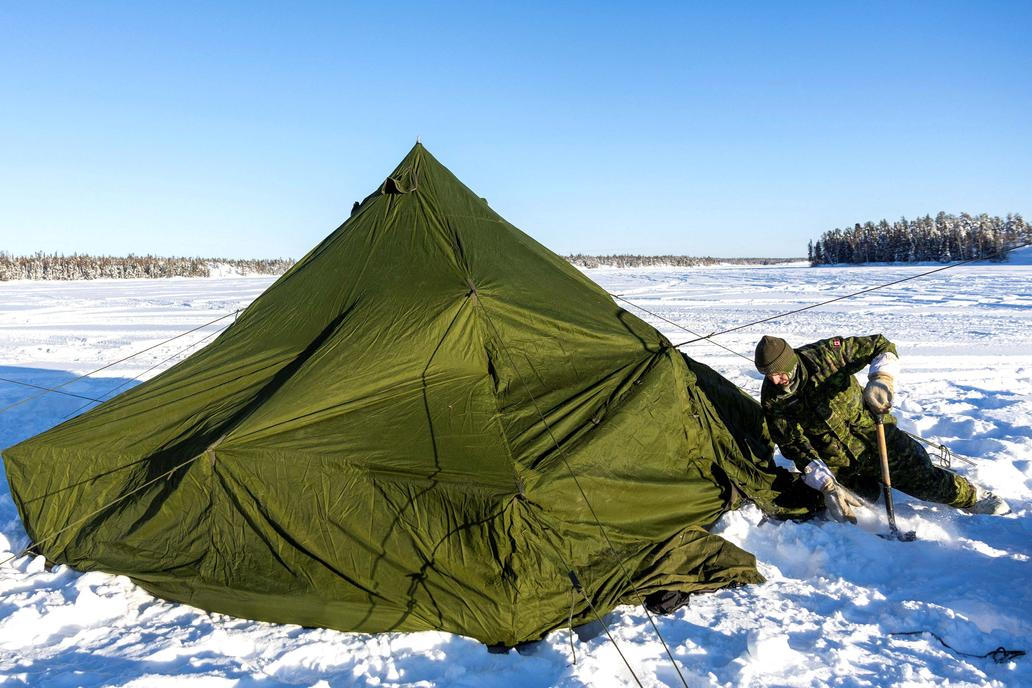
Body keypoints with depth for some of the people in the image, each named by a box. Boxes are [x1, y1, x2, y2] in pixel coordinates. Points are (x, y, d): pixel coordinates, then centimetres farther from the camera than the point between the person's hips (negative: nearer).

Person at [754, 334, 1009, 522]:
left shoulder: (825, 354, -20)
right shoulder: (772, 401, -16)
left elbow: (881, 346, -12)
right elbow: (796, 448, -14)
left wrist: (882, 379, -32)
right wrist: (828, 486, -22)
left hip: (872, 433, -1)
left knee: (924, 480, -1)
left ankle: (972, 496, 29)